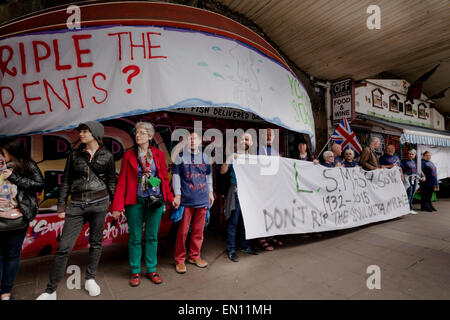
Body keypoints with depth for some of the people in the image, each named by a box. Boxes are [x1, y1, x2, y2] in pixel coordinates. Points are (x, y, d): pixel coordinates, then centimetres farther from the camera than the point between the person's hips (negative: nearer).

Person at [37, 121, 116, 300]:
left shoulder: (107, 156, 3)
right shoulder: (74, 155, 8)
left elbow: (112, 181, 7)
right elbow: (66, 181, 9)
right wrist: (61, 206, 6)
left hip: (99, 203, -1)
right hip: (77, 205, 1)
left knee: (96, 243, 9)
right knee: (64, 246, -1)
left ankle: (90, 279, 28)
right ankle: (51, 291, 14)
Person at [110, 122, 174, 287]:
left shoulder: (159, 154, 4)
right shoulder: (129, 155, 2)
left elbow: (164, 178, 7)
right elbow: (122, 181, 0)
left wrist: (170, 198, 2)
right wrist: (117, 206, -5)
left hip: (155, 200, 1)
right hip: (135, 201, -1)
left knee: (152, 236, 11)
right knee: (135, 237, 8)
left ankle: (151, 270, 26)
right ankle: (135, 272, 25)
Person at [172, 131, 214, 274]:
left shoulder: (204, 156, 13)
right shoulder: (181, 156, 2)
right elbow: (176, 175, -1)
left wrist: (210, 191, 16)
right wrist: (177, 195, -7)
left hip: (202, 198, 4)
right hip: (186, 199, -4)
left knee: (198, 230, 11)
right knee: (183, 230, 0)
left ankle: (194, 256, 27)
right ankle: (179, 260, 14)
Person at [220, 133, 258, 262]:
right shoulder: (233, 156, -3)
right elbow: (222, 171, -11)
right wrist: (228, 160, -26)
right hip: (236, 192, -5)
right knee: (233, 222, -1)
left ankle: (245, 246, 30)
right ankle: (230, 250, 10)